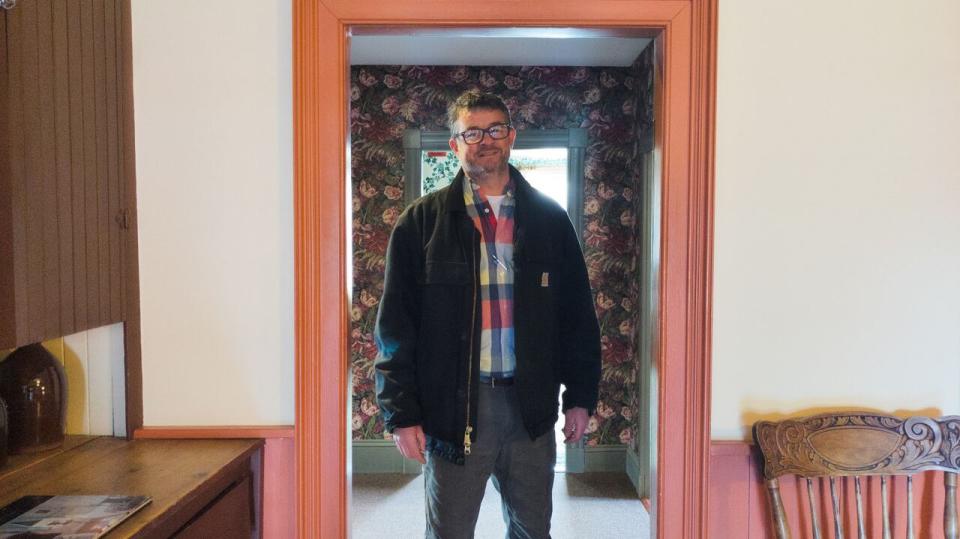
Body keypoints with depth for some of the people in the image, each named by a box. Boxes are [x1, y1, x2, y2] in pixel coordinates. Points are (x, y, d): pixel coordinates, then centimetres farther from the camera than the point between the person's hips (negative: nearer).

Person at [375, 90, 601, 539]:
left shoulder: (549, 219, 6)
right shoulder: (421, 221, -1)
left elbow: (578, 313, 8)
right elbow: (395, 325, -3)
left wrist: (580, 396, 5)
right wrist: (401, 414, -7)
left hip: (531, 405, 3)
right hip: (452, 406, -2)